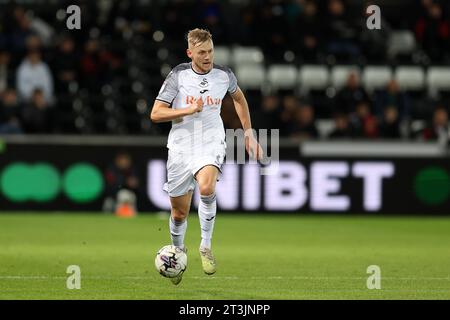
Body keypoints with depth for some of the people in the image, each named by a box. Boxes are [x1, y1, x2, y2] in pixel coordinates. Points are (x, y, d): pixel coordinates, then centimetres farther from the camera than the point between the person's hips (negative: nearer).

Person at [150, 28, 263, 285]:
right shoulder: (178, 75, -7)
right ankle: (178, 251, 38)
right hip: (181, 146, 0)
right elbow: (156, 114, -9)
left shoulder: (224, 74, 0)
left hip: (211, 143, 0)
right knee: (179, 212, 8)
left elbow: (239, 97, 23)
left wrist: (249, 133, 19)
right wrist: (189, 110, -20)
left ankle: (206, 246, -16)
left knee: (206, 188, -32)